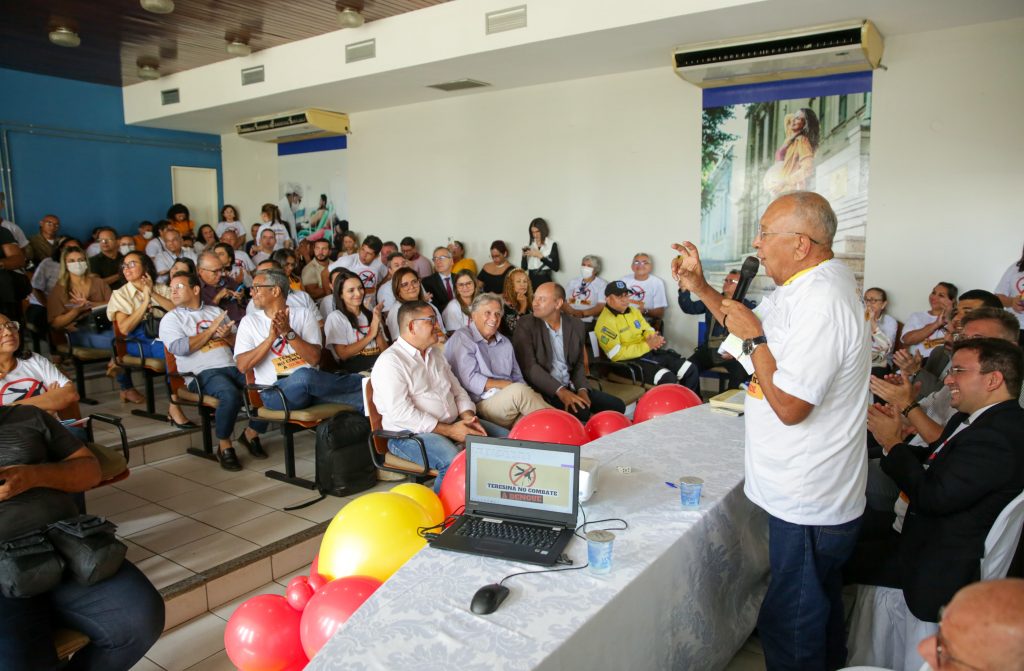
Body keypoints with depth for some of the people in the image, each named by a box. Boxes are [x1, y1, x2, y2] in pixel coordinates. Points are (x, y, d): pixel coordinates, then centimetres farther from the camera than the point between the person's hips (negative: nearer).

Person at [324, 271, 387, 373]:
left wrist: (377, 329, -5)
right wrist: (371, 334, -7)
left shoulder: (371, 315, 20)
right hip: (354, 370, -6)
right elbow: (343, 354, -7)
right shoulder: (335, 317, 4)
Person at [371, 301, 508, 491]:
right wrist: (448, 431, -21)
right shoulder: (390, 362, -10)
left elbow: (458, 392, 19)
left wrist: (469, 418, -3)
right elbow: (400, 413, -20)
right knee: (457, 461, -36)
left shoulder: (435, 355, 18)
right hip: (411, 433, -8)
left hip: (453, 425, 8)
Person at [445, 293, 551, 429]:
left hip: (511, 401, 6)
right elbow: (469, 380, -10)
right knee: (518, 391, -32)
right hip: (481, 404, -5)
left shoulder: (505, 343, 22)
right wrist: (507, 385, -7)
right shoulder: (462, 338, 1)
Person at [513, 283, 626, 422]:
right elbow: (529, 366, -15)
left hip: (571, 387, 6)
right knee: (580, 411, -30)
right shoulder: (526, 325, -7)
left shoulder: (577, 326, 7)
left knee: (616, 406, -5)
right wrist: (560, 391, -24)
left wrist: (582, 389, -7)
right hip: (543, 390, -5)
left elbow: (579, 363, 13)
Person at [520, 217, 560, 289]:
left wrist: (540, 256, -14)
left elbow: (556, 267, -10)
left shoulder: (552, 244, -2)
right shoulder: (530, 245, 8)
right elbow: (524, 268, 9)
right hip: (531, 282, 3)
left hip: (545, 282, -3)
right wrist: (524, 255, -8)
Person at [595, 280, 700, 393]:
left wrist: (653, 339, -6)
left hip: (650, 352, 8)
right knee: (668, 378, -30)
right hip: (630, 360, -8)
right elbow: (617, 354, -20)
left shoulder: (633, 311, 13)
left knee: (691, 370, -1)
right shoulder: (605, 322, -13)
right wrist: (647, 345, -22)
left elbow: (648, 330, 21)